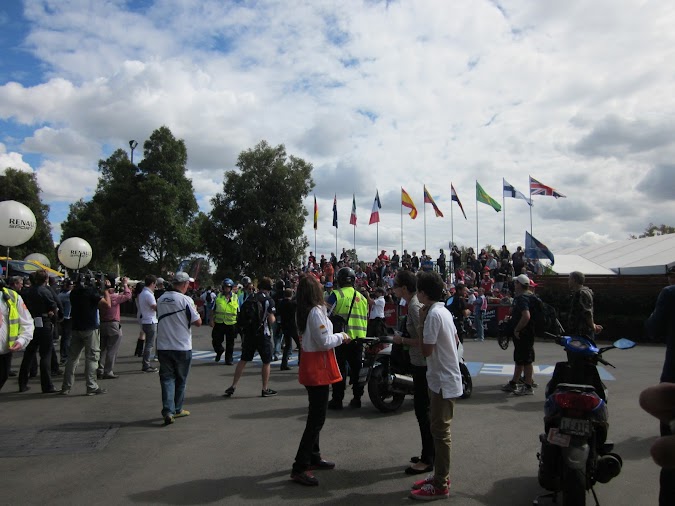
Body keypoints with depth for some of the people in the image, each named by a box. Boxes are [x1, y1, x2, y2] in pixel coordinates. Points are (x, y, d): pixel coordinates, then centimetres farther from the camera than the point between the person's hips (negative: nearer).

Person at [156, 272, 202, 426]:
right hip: (182, 348, -4)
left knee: (167, 378, 6)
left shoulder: (161, 299, 5)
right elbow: (198, 322, -12)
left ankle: (168, 411, -6)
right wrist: (195, 310, 7)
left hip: (163, 347, 4)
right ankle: (177, 410, 23)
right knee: (181, 380, 12)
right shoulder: (185, 300, -13)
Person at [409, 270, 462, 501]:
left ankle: (440, 485, 8)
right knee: (439, 430, 17)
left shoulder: (433, 314, -21)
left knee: (440, 431, -1)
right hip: (445, 377, 10)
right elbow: (456, 340, 17)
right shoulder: (444, 311, 9)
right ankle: (440, 475, 28)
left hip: (443, 381, -10)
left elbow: (426, 350, -19)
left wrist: (421, 323, -13)